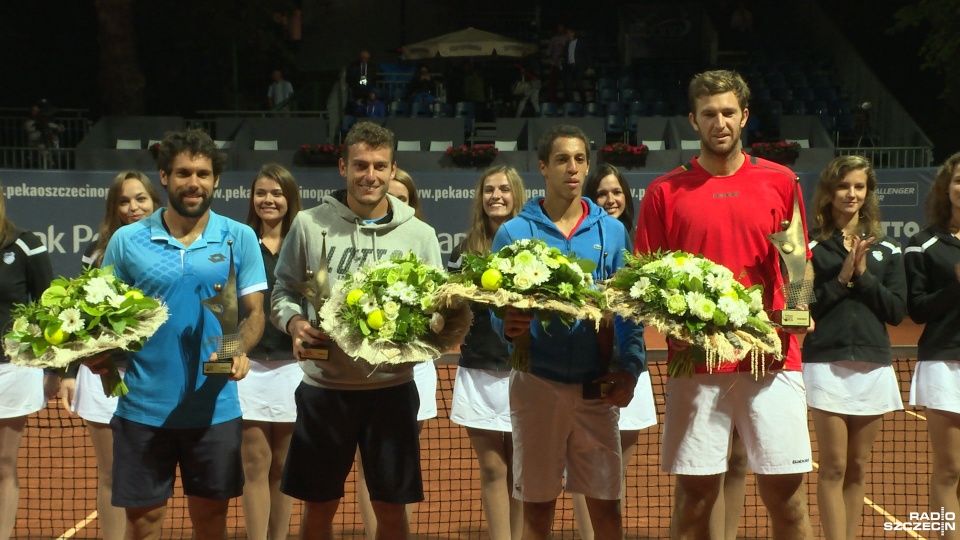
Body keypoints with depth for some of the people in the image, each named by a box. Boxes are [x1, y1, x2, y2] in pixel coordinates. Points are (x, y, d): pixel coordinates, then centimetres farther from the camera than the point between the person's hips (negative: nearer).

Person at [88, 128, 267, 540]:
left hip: (215, 408, 0)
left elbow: (254, 312, 3)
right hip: (143, 407, 0)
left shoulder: (239, 238, 1)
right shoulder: (127, 241, 1)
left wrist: (240, 350, -17)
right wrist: (99, 353, -14)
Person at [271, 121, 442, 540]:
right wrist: (294, 322, -14)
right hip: (324, 387, 0)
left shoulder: (419, 234, 3)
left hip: (392, 387, 1)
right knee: (318, 506, 11)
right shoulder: (309, 224, 1)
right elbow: (283, 292, 6)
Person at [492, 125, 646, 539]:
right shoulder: (514, 233, 2)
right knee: (537, 505, 8)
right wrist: (507, 325, -22)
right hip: (537, 381, -1)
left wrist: (631, 366, -9)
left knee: (605, 504, 4)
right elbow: (496, 308, 1)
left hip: (598, 386, 1)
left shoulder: (612, 232, 6)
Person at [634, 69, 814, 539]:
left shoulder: (781, 182, 9)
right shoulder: (664, 192, 7)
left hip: (772, 358, 1)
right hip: (695, 360, 0)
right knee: (694, 493, 4)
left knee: (786, 493, 2)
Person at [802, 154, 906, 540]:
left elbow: (897, 311, 3)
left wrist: (863, 276, -7)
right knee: (834, 469, -3)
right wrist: (842, 278, -12)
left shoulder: (887, 250, 10)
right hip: (827, 364, -3)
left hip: (874, 366, 3)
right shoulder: (812, 247, 0)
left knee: (857, 469, 9)